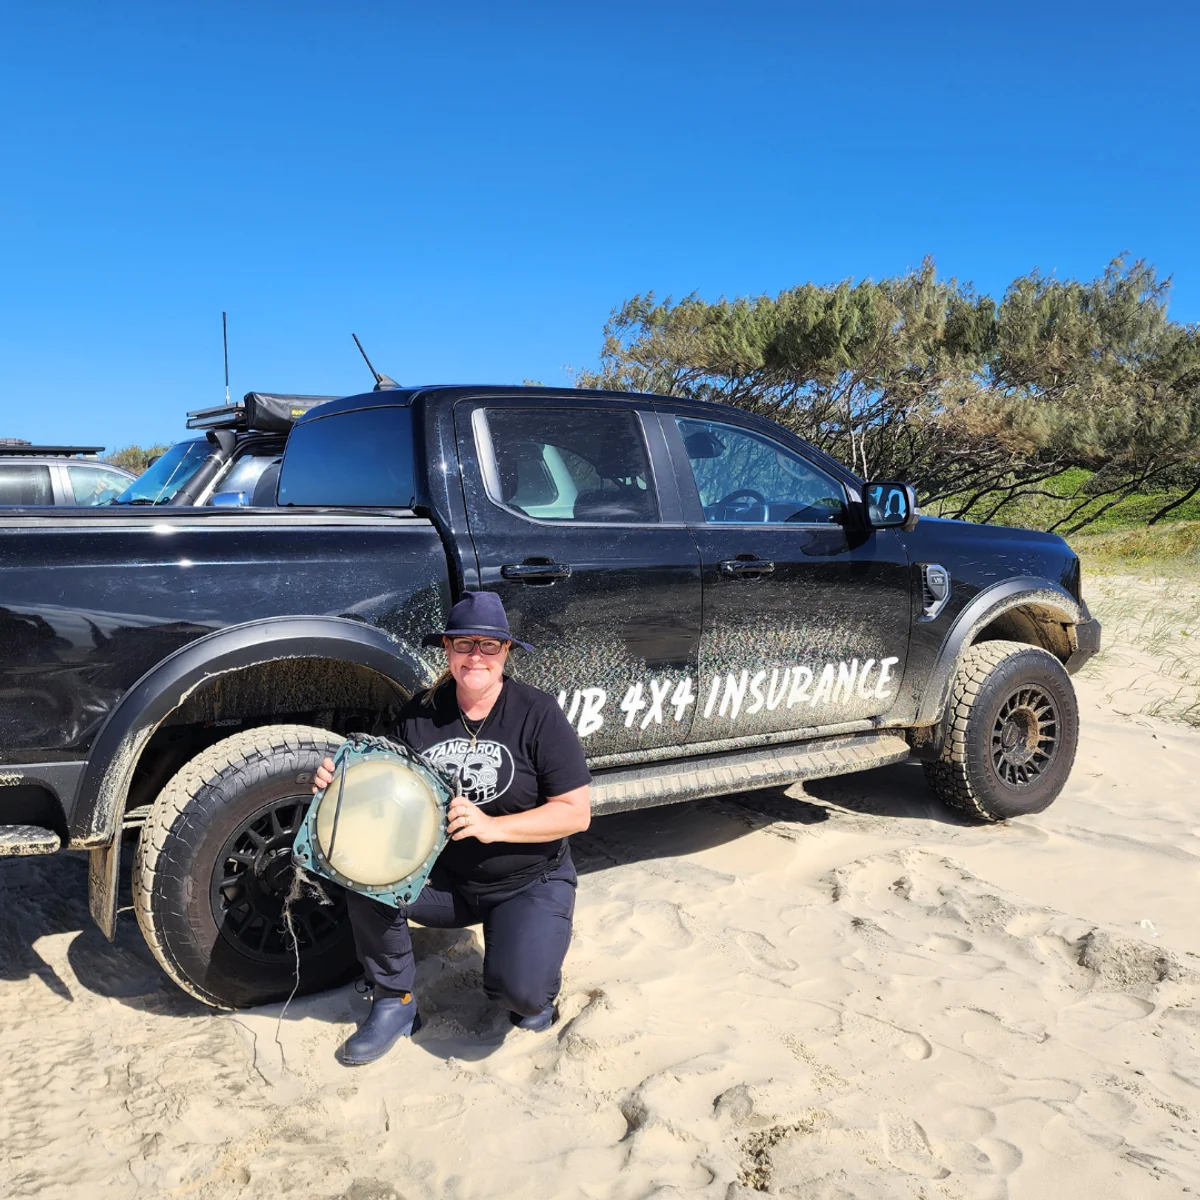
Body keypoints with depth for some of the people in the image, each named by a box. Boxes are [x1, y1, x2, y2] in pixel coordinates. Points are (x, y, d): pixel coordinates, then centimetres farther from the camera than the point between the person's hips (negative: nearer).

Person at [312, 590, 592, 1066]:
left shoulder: (537, 713, -14)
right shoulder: (422, 712, -2)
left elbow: (576, 812, -16)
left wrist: (492, 826, -26)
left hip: (530, 883, -4)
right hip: (445, 878, 4)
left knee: (518, 990, -27)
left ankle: (536, 983, 13)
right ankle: (394, 1001, 0)